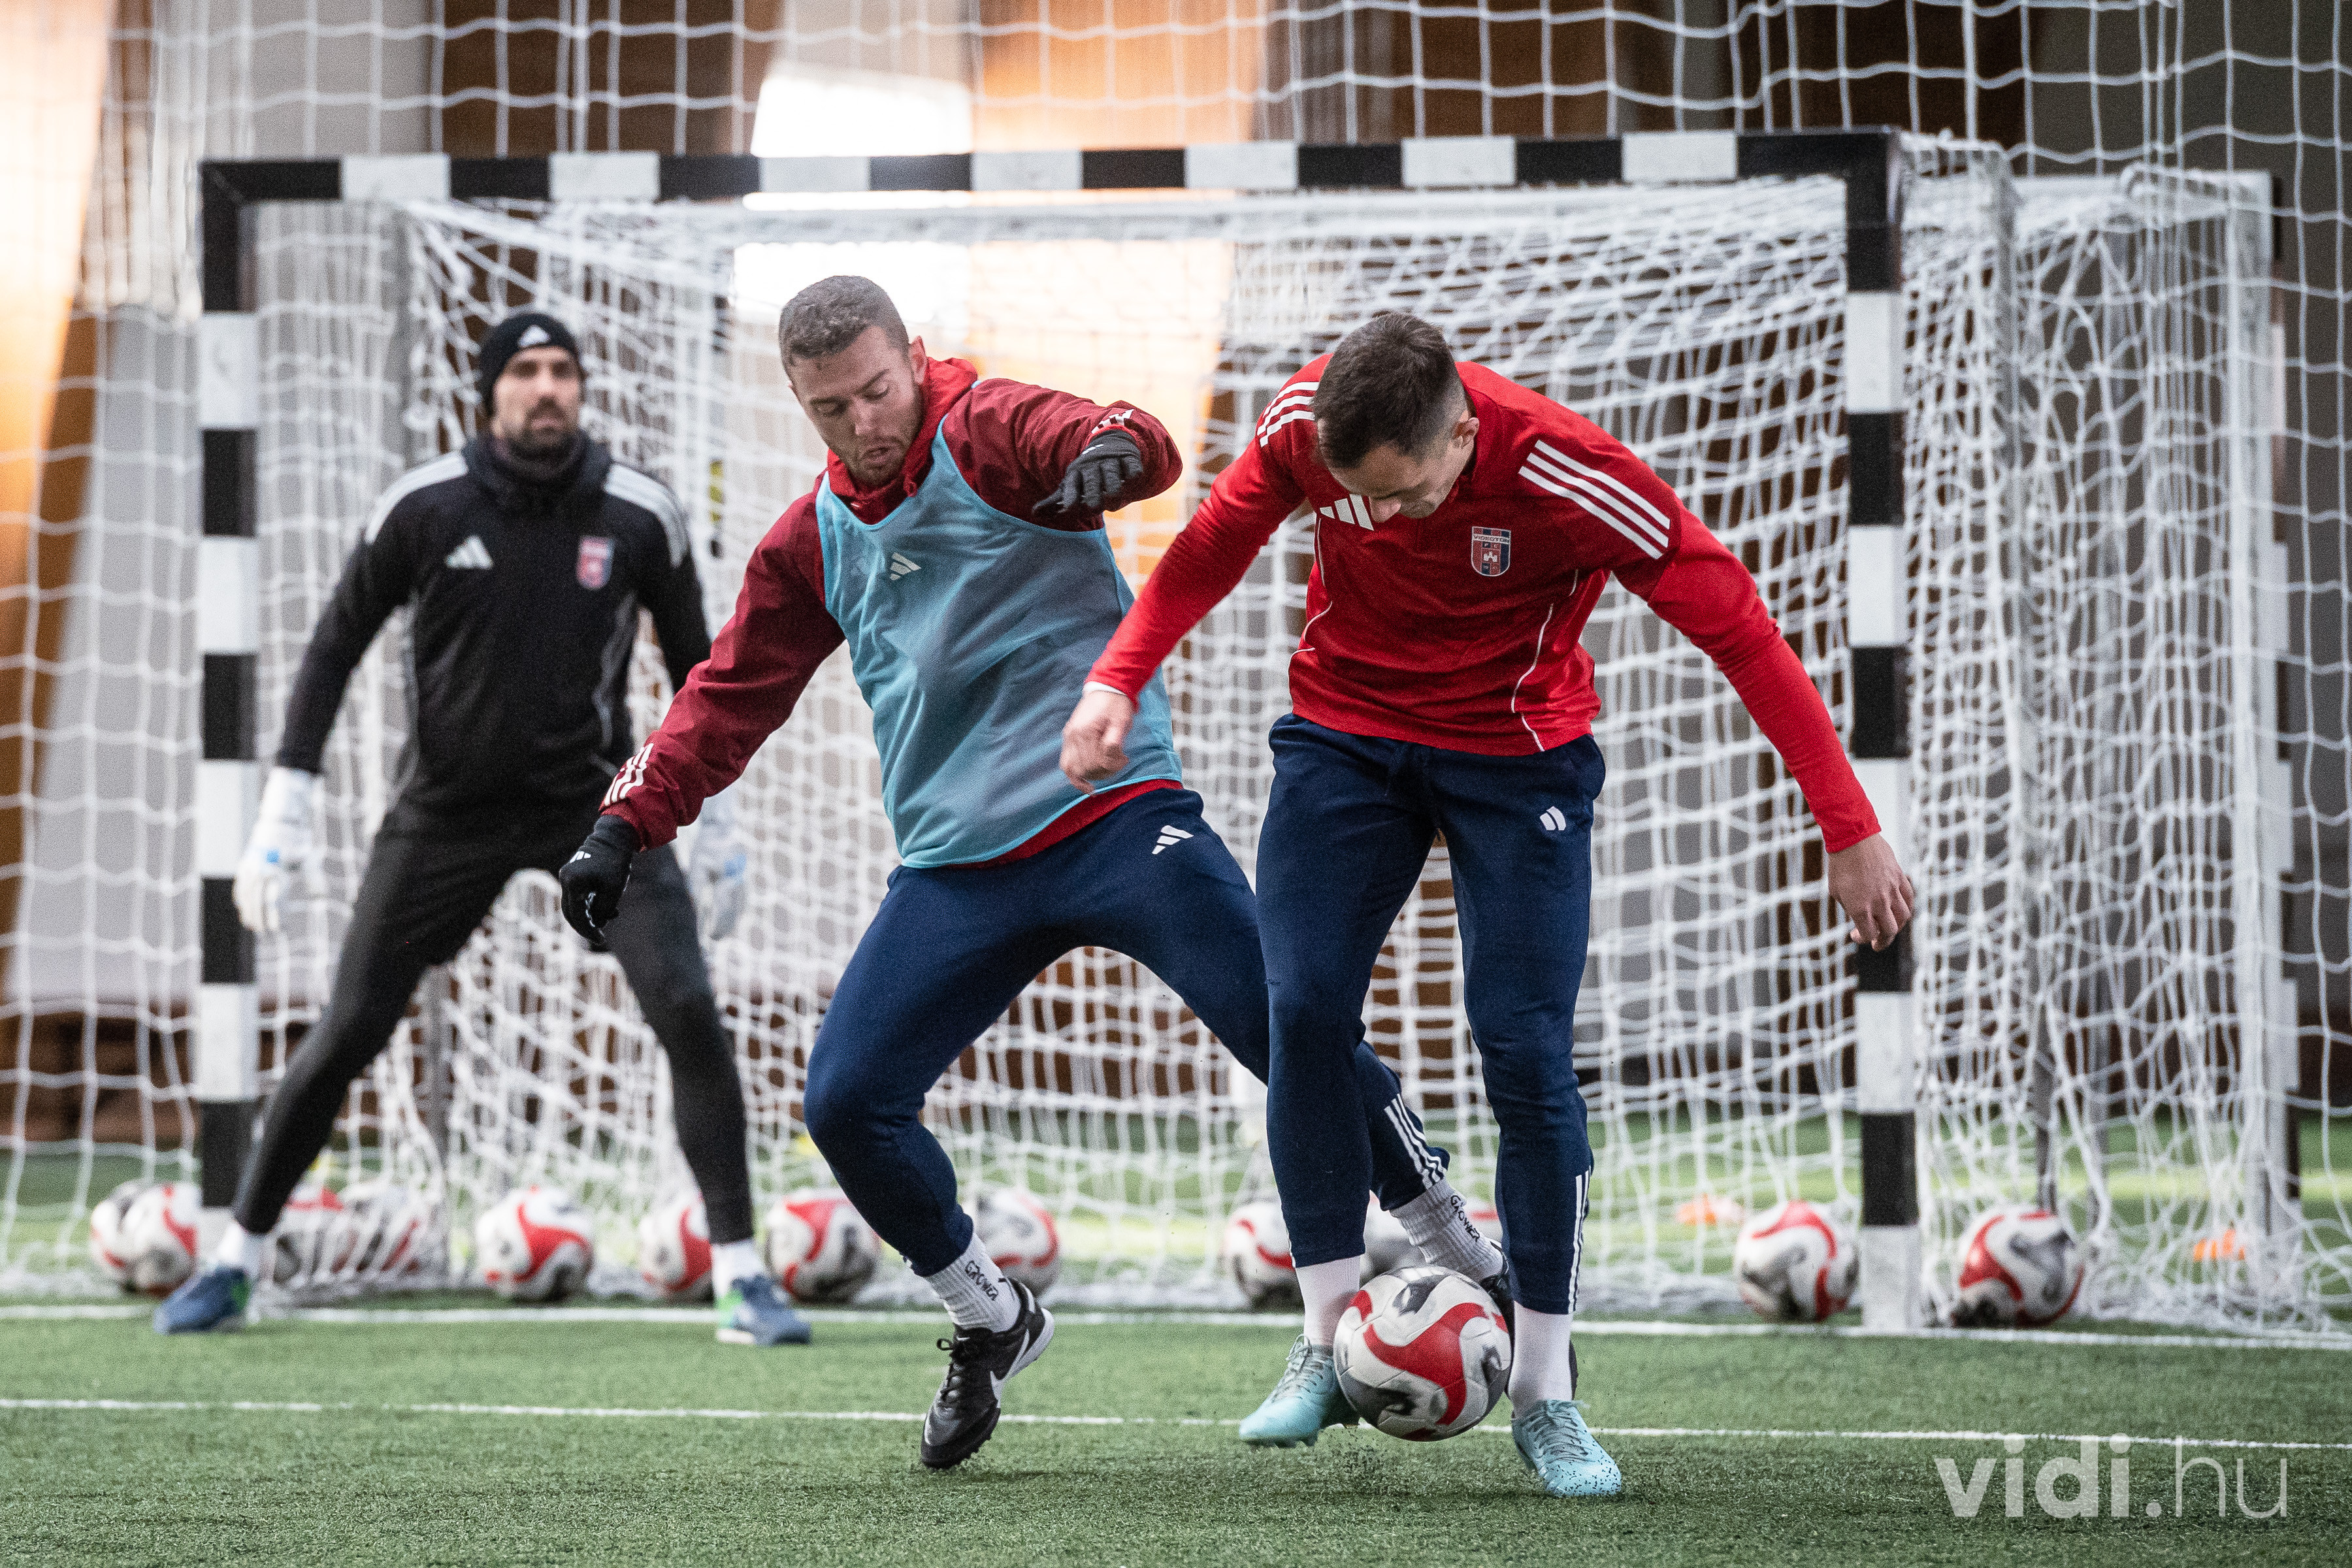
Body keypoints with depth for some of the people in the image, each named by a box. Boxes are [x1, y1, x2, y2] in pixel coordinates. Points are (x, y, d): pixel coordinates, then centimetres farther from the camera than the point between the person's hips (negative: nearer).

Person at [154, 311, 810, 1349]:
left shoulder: (639, 516, -6)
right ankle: (235, 1261, 17)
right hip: (447, 807, 0)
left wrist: (718, 824, 8)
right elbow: (337, 647, 2)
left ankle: (740, 1277, -8)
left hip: (595, 803, 0)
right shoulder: (423, 507, -9)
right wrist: (284, 812, -3)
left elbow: (693, 666, 8)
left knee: (688, 1011, -16)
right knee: (347, 1033, 0)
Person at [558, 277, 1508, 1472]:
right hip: (956, 869, 5)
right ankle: (991, 1322, 18)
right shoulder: (812, 542, 12)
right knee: (845, 1104, -6)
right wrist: (628, 824, 12)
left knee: (1288, 1027, -18)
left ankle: (1467, 1262, -3)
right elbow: (732, 696, 21)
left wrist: (1113, 450, -50)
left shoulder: (991, 433, -4)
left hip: (1115, 817, -5)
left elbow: (1096, 436, -25)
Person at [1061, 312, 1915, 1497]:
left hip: (1515, 756, -3)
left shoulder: (1572, 481, -29)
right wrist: (1118, 678, -12)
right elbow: (1215, 544, 1)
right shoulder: (1309, 424, -20)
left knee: (1527, 1055, -11)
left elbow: (1739, 630, -22)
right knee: (1302, 1016, -11)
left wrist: (1849, 830, -21)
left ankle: (1544, 1390, 0)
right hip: (1342, 730, 3)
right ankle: (1329, 1343, 2)